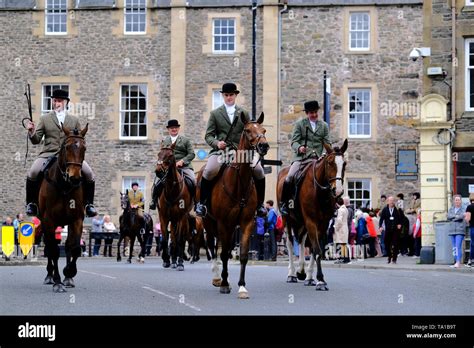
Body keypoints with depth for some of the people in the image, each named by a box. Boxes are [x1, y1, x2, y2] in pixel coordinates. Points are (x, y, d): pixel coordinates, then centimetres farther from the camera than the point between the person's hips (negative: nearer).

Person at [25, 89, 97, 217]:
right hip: (49, 154, -1)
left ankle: (88, 204, -5)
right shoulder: (45, 119, 15)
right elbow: (36, 140, 11)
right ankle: (31, 203, -11)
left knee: (89, 175, -21)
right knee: (32, 173, -27)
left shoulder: (74, 120, 18)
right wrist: (31, 132, -11)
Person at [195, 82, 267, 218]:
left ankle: (260, 204, -1)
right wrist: (217, 143, -15)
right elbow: (208, 135, 7)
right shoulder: (215, 114, 11)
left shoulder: (244, 114, 15)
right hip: (220, 150, -1)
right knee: (209, 171, -30)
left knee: (258, 171, -20)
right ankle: (201, 202, -12)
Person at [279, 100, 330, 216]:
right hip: (301, 157, -3)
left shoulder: (324, 125, 17)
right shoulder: (299, 124, 9)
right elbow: (294, 141, 1)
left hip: (317, 158, 3)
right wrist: (299, 148, -21)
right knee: (290, 177, -22)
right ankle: (284, 203, -8)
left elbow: (327, 143, 12)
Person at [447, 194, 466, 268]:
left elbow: (462, 216, -15)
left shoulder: (463, 209, 2)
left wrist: (453, 218, -5)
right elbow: (449, 216, -1)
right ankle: (456, 262, 13)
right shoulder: (451, 209, 16)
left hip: (460, 231, -5)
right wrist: (456, 216, -12)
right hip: (452, 231, 5)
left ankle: (458, 262, -18)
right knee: (454, 248, 7)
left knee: (458, 247, -15)